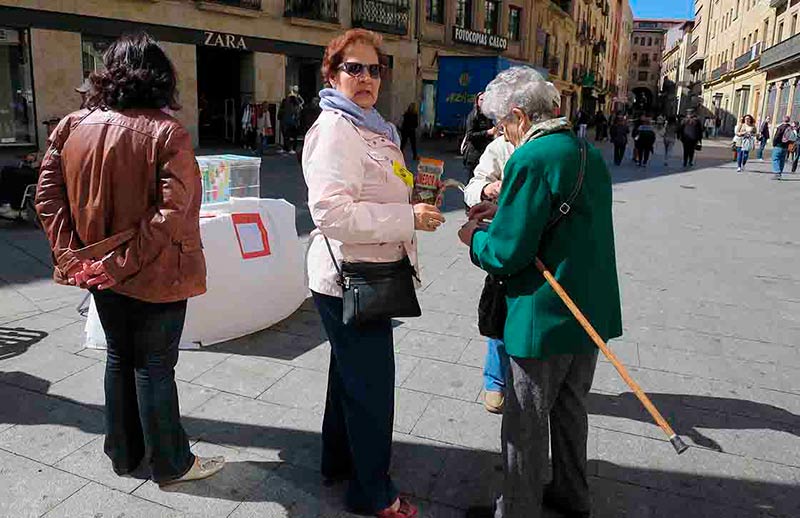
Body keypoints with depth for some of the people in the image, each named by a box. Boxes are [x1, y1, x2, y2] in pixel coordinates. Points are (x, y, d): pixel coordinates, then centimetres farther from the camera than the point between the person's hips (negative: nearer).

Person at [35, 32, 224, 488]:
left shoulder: (73, 127, 0)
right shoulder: (168, 134, -17)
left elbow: (47, 194, 0)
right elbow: (172, 214, -24)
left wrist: (72, 253, 0)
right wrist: (127, 261, -17)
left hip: (101, 273, 5)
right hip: (154, 276, -5)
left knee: (119, 357, 20)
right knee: (154, 366, 7)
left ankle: (124, 454, 36)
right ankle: (170, 464, 24)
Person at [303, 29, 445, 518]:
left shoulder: (373, 128, 15)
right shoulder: (334, 129, -17)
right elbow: (332, 212, -28)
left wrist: (413, 205, 12)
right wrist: (408, 217, -26)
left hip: (365, 275, 11)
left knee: (351, 374, 23)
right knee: (372, 384, 2)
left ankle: (338, 460, 43)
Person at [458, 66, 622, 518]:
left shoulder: (530, 159, -20)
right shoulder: (592, 154, 8)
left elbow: (506, 255, -22)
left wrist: (476, 237, -2)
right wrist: (505, 210, 12)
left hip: (544, 317, -9)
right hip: (592, 310, 9)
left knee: (526, 424, 9)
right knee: (571, 407, 24)